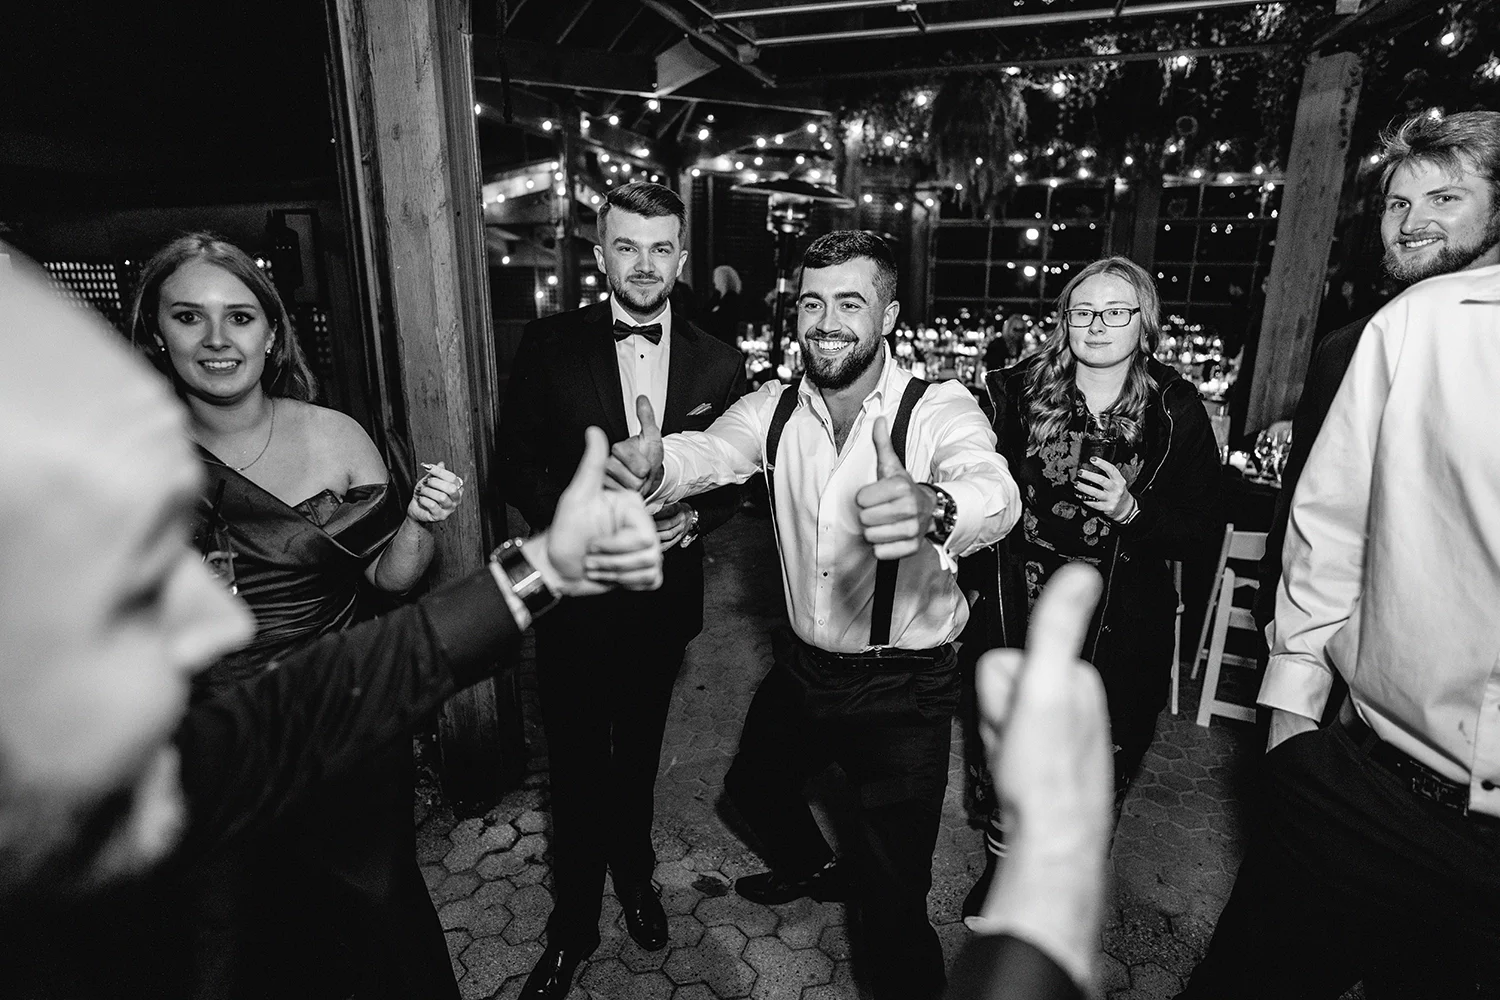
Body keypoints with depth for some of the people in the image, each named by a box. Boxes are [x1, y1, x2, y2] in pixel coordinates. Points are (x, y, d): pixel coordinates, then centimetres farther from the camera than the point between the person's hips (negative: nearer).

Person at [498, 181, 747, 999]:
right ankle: (573, 923, 36)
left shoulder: (718, 364, -2)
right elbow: (518, 460, -4)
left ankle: (633, 872, 50)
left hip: (664, 591, 2)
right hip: (573, 592, -1)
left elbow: (733, 477, 4)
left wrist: (690, 518, -16)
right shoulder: (548, 346, -6)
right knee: (575, 763, 12)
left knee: (639, 751, 22)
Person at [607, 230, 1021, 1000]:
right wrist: (651, 467, -46)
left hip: (904, 688, -5)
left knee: (892, 903, 2)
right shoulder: (774, 409, -5)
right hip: (803, 668, 6)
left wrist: (931, 508, -62)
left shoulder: (940, 410, -19)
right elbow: (706, 453, -22)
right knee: (751, 786, 28)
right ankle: (812, 869, 62)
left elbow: (992, 489, -38)